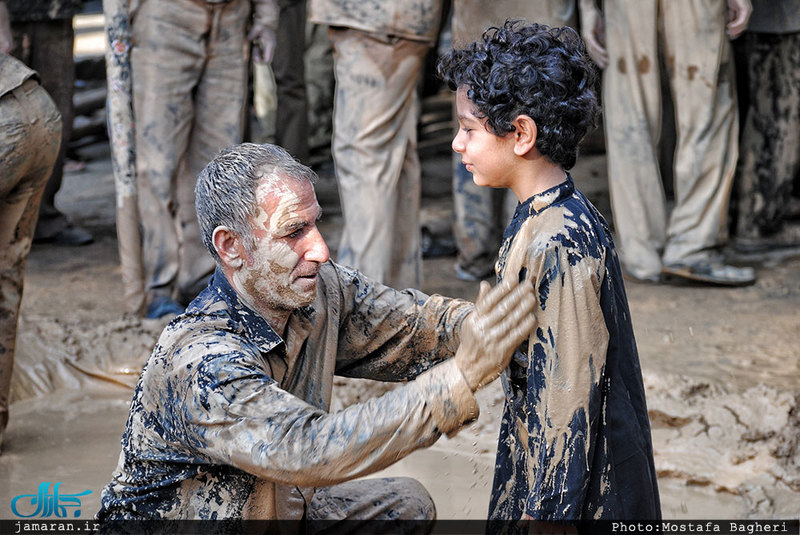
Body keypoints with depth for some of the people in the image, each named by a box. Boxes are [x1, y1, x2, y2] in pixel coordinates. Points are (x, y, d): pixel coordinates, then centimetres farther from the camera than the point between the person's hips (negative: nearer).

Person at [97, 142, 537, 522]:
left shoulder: (321, 290, -10)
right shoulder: (201, 364, -32)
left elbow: (412, 325, 1)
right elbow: (313, 451, -41)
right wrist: (463, 375, -42)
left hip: (281, 504, 7)